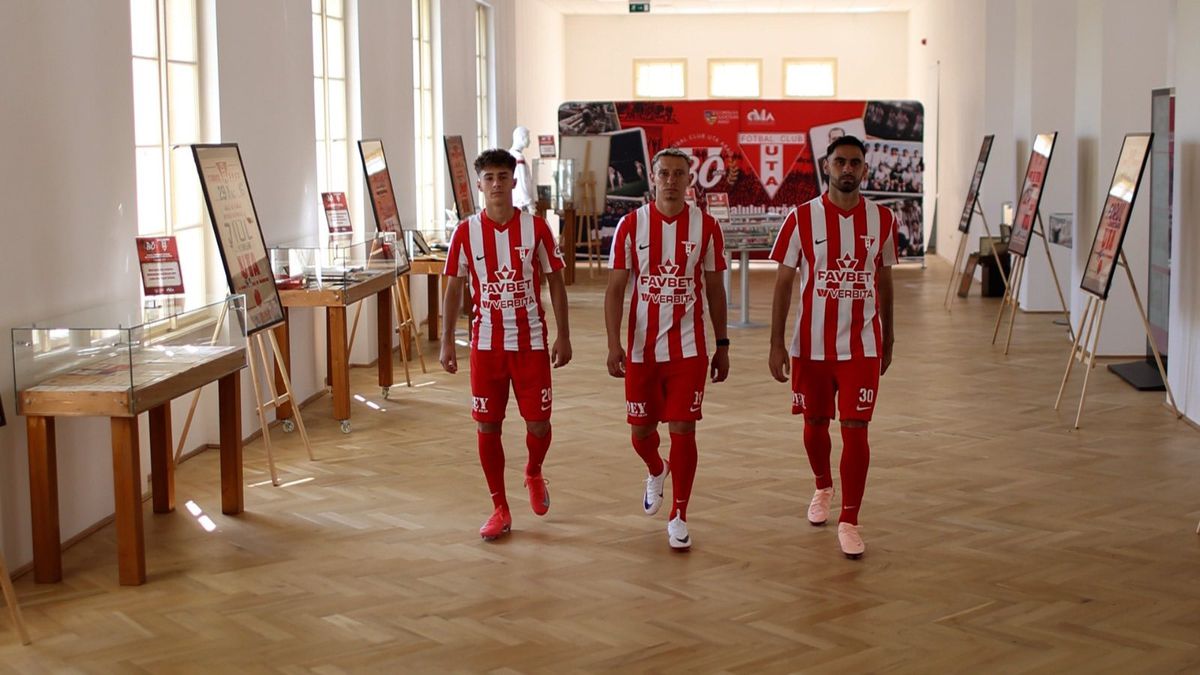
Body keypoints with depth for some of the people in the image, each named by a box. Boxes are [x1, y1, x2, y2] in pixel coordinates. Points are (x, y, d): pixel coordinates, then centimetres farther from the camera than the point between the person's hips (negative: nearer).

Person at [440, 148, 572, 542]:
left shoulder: (536, 228, -3)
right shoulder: (466, 233, -1)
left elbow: (555, 282, 2)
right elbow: (454, 288, 4)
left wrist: (563, 336, -2)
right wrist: (446, 342, 0)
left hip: (531, 342, -1)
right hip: (485, 343, 1)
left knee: (538, 423, 1)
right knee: (487, 426, 3)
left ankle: (533, 474, 35)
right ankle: (500, 510, 16)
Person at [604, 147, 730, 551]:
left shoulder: (706, 227, -1)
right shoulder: (631, 225, -2)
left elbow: (715, 290, 7)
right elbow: (615, 288, -2)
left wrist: (722, 345, 6)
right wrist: (614, 344, -11)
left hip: (689, 349, -1)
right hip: (641, 348, 1)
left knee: (683, 430, -4)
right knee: (640, 429, 11)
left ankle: (678, 518, 9)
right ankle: (656, 472, 45)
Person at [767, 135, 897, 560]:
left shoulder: (882, 220, 0)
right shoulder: (802, 218, -6)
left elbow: (884, 282, 12)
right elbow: (783, 283, -3)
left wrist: (887, 339, 16)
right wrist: (776, 345, -7)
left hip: (862, 346, 0)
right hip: (811, 345, 0)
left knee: (855, 430, -5)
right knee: (815, 424, 15)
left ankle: (849, 521, 3)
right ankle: (823, 488, 42)